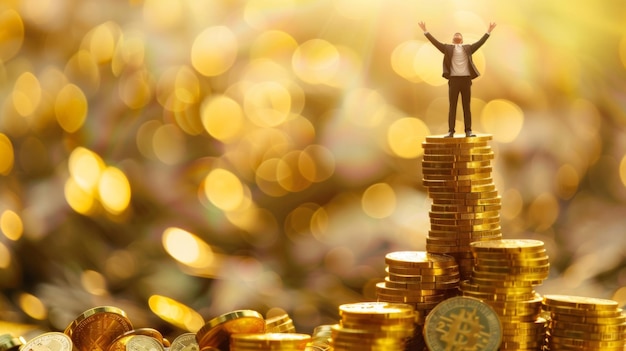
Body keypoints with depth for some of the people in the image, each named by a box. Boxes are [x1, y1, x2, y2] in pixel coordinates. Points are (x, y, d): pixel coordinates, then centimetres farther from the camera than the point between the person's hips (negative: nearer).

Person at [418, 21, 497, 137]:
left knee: (467, 107, 3)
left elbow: (480, 42, 10)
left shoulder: (468, 48, 15)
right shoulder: (448, 48, 10)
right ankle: (451, 131, -1)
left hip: (466, 79, 1)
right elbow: (435, 42, 4)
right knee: (452, 107, -1)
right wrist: (425, 31, -2)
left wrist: (488, 31, 4)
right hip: (454, 79, -1)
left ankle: (468, 131, 4)